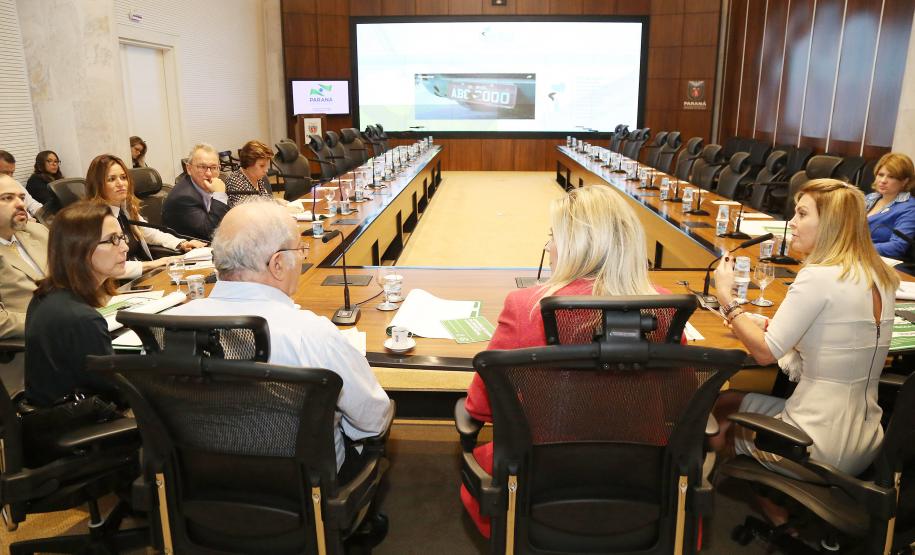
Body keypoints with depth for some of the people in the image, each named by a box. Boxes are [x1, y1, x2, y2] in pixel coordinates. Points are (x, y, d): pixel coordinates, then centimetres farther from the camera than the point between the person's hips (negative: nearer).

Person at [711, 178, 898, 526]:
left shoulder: (819, 276, -22)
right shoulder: (880, 278, 4)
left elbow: (765, 352, -19)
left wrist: (726, 298, -10)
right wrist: (778, 326, 7)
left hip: (820, 448, -8)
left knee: (723, 406, 17)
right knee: (742, 399, 26)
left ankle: (778, 517, 28)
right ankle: (777, 510, 28)